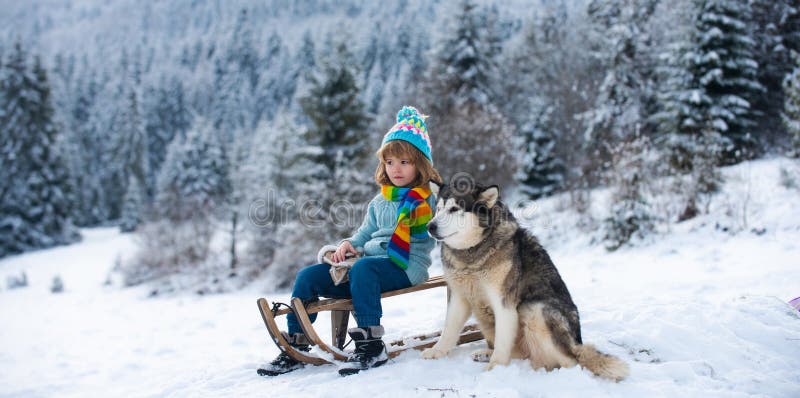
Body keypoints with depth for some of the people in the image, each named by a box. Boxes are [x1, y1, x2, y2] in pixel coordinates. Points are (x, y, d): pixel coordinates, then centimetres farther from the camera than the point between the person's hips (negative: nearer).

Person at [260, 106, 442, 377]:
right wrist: (349, 244, 3)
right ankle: (296, 346, -2)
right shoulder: (379, 201, 21)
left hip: (408, 265, -7)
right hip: (370, 261, 7)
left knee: (363, 268, -40)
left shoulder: (431, 196, 2)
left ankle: (371, 345, -34)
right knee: (308, 276, -8)